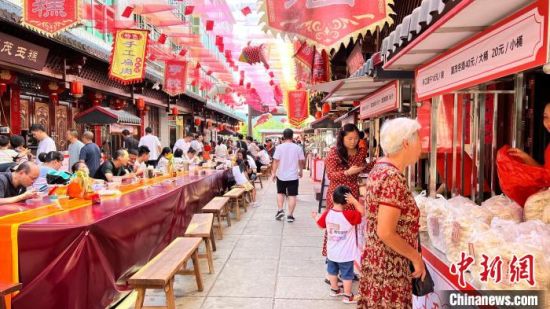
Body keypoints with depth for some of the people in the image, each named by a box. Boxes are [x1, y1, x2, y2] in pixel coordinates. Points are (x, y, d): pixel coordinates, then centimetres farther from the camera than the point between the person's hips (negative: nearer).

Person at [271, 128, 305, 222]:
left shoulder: (279, 147, -7)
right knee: (292, 195, 4)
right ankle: (290, 215, 4)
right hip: (293, 176, 0)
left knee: (280, 193, 19)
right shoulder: (297, 148, -3)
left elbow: (276, 161, -9)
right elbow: (302, 161, 4)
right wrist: (300, 171, 20)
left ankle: (280, 210, 8)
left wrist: (273, 173, -1)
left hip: (281, 175, 0)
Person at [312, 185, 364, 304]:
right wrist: (354, 201, -23)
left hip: (331, 252, 5)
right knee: (347, 275, 12)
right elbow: (362, 212, -14)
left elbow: (320, 224, 5)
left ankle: (334, 290, 41)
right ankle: (348, 296, 25)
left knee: (332, 271, 23)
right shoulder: (349, 215, -27)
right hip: (345, 254, -5)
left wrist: (315, 216, 25)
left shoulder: (327, 213, -12)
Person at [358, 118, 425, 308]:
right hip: (389, 268, -9)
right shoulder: (393, 177, -23)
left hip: (377, 261, 9)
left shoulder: (380, 168, 5)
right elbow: (385, 233, -26)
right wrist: (416, 257, -11)